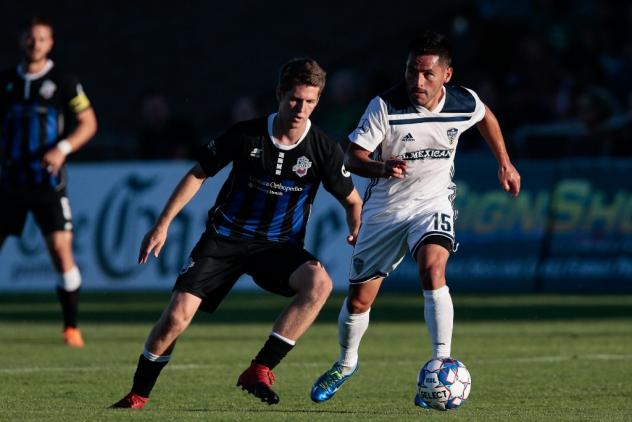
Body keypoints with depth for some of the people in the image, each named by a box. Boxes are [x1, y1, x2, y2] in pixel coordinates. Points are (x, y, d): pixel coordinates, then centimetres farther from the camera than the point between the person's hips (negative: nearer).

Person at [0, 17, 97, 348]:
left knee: (61, 249, -12)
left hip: (47, 182, -3)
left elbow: (88, 123, -1)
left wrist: (62, 149, -15)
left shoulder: (63, 82, -1)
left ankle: (72, 328, -2)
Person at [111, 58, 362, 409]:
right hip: (226, 237, 0)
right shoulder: (247, 135, -9)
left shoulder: (324, 150, -9)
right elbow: (199, 173, 3)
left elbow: (353, 201, 8)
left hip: (279, 245, 0)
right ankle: (137, 398, 4)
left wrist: (357, 232, -8)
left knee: (320, 283, -31)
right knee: (178, 313, -16)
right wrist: (163, 224, 1)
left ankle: (260, 370, -26)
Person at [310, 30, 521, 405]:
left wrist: (505, 164, 19)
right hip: (385, 208, 0)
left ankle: (442, 363, -31)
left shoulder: (465, 104, -13)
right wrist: (382, 168, -42)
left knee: (432, 268, -32)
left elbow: (486, 117, 13)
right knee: (359, 300, 9)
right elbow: (353, 156, -21)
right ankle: (347, 363, 38)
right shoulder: (386, 106, -21)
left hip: (433, 203, 0)